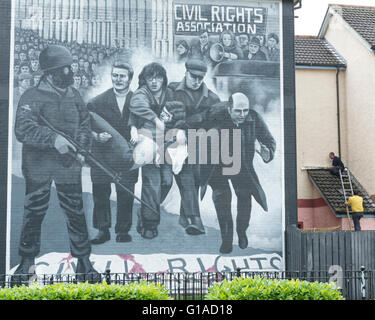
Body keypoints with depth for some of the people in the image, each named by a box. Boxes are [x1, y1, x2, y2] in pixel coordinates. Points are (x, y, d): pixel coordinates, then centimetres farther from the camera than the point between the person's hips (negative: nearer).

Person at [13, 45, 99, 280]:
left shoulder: (74, 96, 8)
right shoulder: (33, 97, -8)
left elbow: (85, 124, 16)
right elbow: (23, 129, -19)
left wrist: (82, 147, -1)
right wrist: (53, 139, -28)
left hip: (69, 165, 3)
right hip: (38, 166, -3)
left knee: (76, 213, 3)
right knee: (33, 215, 8)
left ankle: (84, 261, 16)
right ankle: (27, 261, 24)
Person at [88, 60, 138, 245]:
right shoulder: (98, 101, 2)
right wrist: (97, 136, -15)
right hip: (102, 155, 0)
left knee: (126, 194, 3)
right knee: (100, 193, 2)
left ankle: (123, 231, 16)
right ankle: (102, 231, 14)